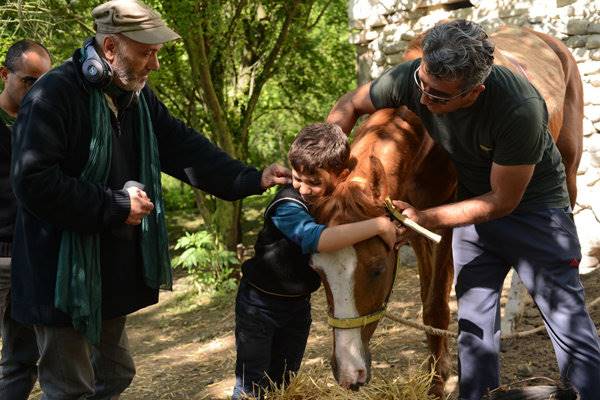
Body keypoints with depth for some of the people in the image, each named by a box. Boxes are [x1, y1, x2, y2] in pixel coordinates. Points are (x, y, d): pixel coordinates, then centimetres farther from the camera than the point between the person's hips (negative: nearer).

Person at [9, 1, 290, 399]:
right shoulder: (54, 95, -20)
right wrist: (115, 208, -21)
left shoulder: (137, 96, 7)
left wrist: (251, 179, -5)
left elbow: (185, 149, 6)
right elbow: (33, 181, -26)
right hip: (65, 274, -8)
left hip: (113, 271, 8)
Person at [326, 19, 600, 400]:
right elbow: (349, 105, -3)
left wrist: (425, 219, -28)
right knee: (474, 325, 10)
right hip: (474, 202, 5)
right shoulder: (410, 79, -23)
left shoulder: (521, 109, -37)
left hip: (532, 205, -5)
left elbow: (503, 201, -26)